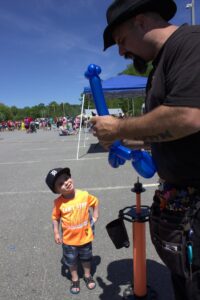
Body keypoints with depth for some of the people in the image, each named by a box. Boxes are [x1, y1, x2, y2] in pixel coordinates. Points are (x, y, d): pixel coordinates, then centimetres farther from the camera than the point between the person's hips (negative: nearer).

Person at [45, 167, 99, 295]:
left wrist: (95, 218, -4)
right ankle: (75, 279, 48)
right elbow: (55, 217, -6)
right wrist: (56, 233, -10)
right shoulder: (58, 202, -21)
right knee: (71, 261, 21)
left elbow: (96, 202, -1)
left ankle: (88, 276, 51)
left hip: (85, 236, 1)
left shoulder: (84, 195, -19)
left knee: (86, 258, 25)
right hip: (69, 239, -1)